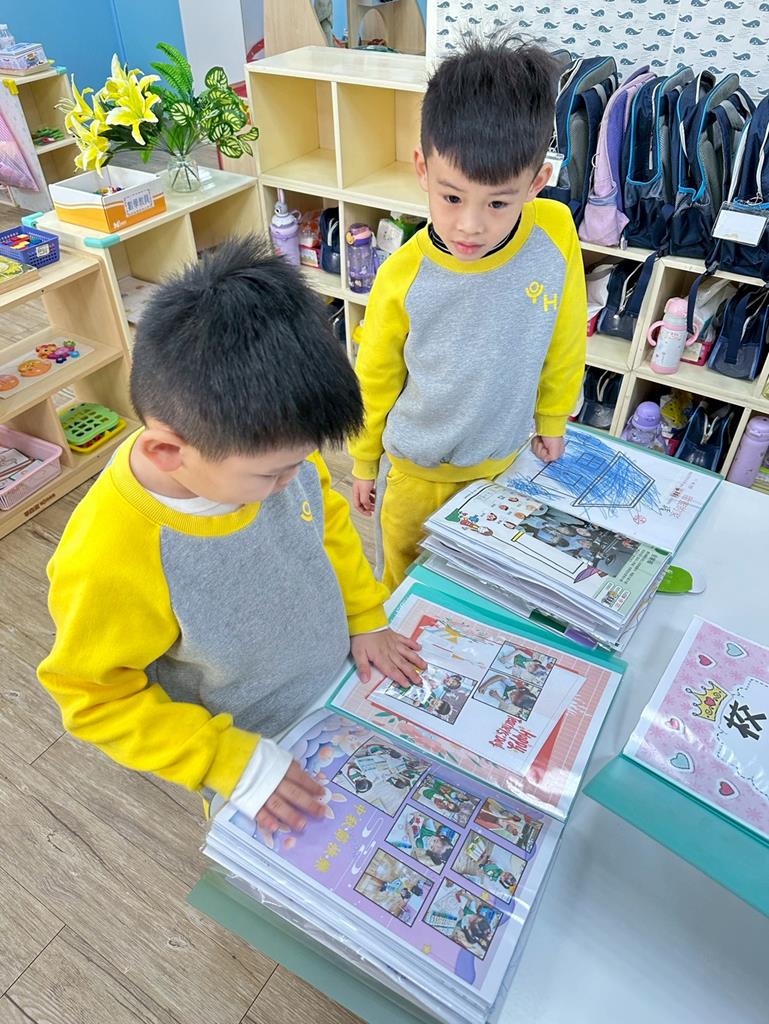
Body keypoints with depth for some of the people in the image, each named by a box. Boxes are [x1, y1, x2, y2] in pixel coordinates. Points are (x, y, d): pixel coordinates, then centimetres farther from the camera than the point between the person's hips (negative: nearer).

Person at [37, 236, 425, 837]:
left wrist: (365, 618, -4)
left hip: (342, 692, 5)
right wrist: (230, 764, -23)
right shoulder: (107, 563, -39)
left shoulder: (268, 446, -24)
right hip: (248, 753, -4)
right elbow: (96, 697, -22)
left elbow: (327, 516, -3)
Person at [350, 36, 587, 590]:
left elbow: (564, 342, -3)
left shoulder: (556, 234, -20)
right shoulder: (403, 277, -24)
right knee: (409, 582, 22)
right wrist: (363, 463, 3)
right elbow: (375, 379, -9)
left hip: (503, 459, 2)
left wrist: (551, 420, 8)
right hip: (418, 469, -1)